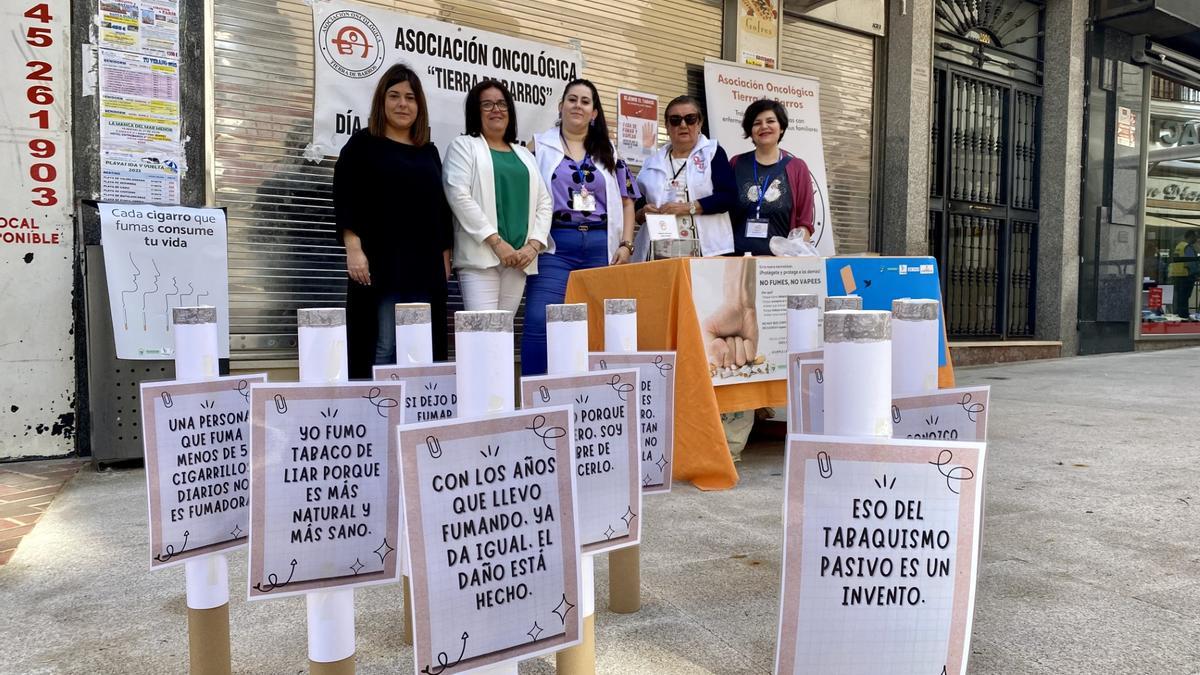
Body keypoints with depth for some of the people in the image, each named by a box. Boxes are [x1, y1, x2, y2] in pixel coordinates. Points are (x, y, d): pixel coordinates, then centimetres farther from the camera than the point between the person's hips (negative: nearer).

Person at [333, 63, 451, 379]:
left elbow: (441, 207, 19)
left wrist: (445, 256, 12)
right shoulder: (363, 144, 5)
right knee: (383, 350, -5)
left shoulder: (429, 151, 18)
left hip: (425, 266, 5)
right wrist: (354, 249, -15)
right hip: (381, 264, -5)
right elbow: (344, 201, -4)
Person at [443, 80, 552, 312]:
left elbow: (543, 202, 16)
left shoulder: (524, 154, 22)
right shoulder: (464, 146, 7)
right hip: (480, 256, -5)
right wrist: (496, 242, -14)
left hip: (519, 258, 5)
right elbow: (459, 195, -7)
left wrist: (534, 244, -2)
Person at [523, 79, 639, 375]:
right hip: (555, 246, -3)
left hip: (601, 247, 3)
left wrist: (626, 244, 4)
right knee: (540, 323, -12)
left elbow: (626, 200, 15)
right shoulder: (540, 146, 9)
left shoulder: (608, 151, 17)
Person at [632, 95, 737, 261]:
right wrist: (643, 213, -6)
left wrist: (689, 207, -14)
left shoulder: (713, 153, 7)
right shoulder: (653, 163, 16)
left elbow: (729, 197, -5)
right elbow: (636, 208, 17)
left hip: (707, 250, -2)